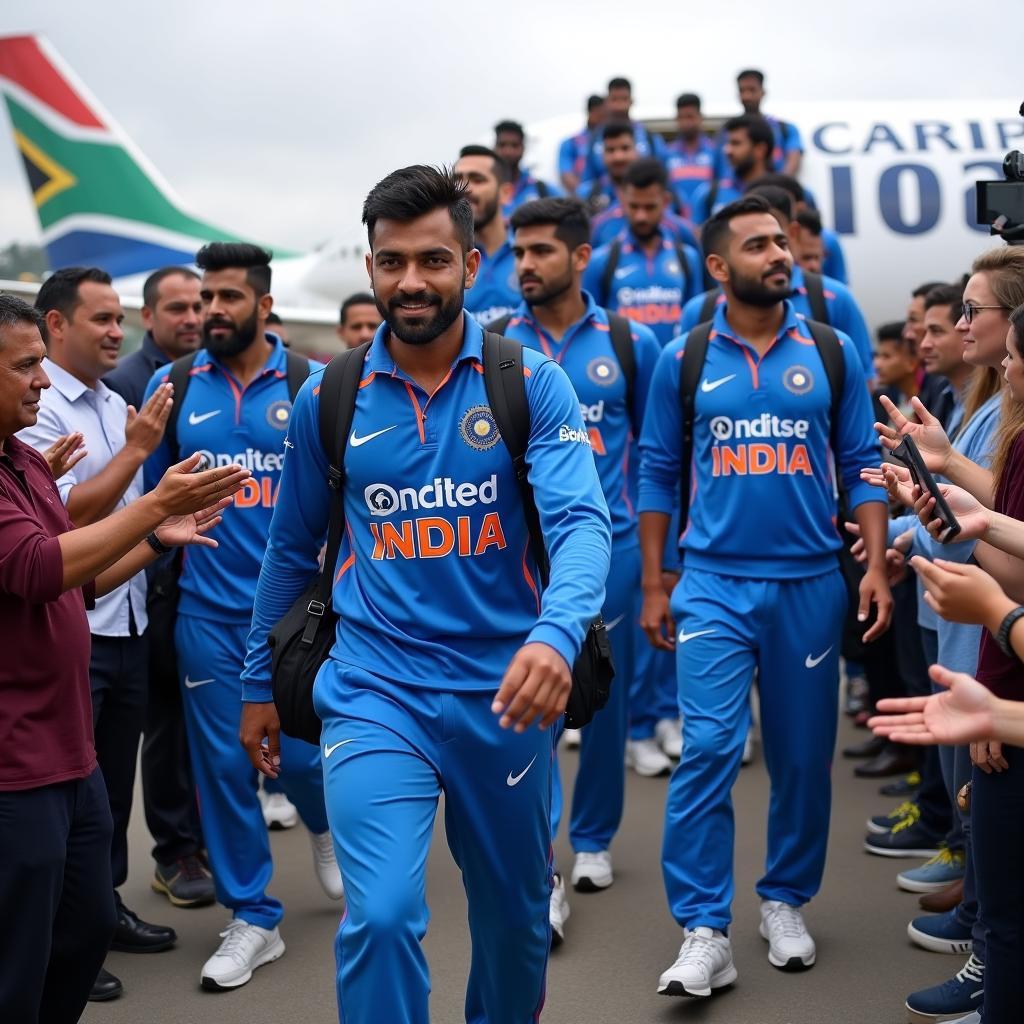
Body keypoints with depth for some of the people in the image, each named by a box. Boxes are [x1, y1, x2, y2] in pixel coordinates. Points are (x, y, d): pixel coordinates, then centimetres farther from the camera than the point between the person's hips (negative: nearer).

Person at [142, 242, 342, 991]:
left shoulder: (312, 383, -3)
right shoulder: (173, 386, 2)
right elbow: (151, 494, 9)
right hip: (207, 612, 2)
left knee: (301, 752, 3)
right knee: (223, 762, 5)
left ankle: (325, 826, 40)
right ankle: (253, 918, 21)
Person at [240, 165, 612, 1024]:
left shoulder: (531, 384, -6)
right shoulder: (328, 398, 0)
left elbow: (581, 521, -18)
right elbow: (292, 551, 11)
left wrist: (555, 634, -37)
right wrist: (261, 683, 15)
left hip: (502, 689, 0)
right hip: (374, 691, 0)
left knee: (516, 913, 17)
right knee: (381, 915, -17)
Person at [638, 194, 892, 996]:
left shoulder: (831, 352, 4)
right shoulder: (683, 361, 2)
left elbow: (861, 465, 5)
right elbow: (659, 475, 6)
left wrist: (876, 567, -5)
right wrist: (652, 586, 4)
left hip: (811, 583, 2)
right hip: (714, 584, -1)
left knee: (803, 756, 9)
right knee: (707, 752, -10)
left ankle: (786, 904, 27)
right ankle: (705, 934, -5)